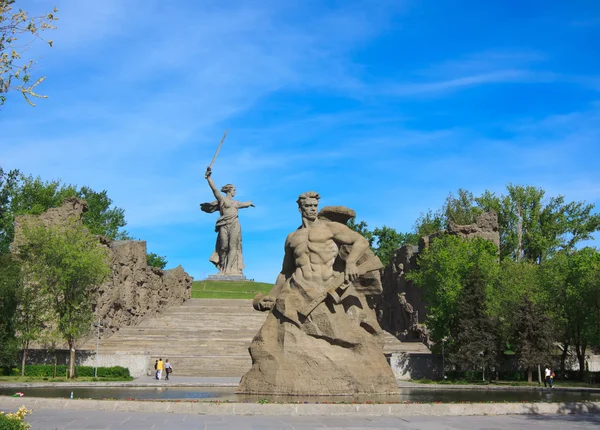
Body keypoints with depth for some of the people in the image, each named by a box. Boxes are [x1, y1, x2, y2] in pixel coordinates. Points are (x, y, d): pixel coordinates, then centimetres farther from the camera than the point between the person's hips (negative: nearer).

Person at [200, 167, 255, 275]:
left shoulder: (236, 203, 24)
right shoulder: (221, 199, 9)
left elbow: (244, 204, 44)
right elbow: (214, 188, -3)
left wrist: (250, 203, 63)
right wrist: (208, 177, -13)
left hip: (234, 225, 4)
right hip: (224, 226, -4)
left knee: (233, 246, -6)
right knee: (224, 247, -5)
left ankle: (229, 269, -10)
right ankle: (222, 268, 5)